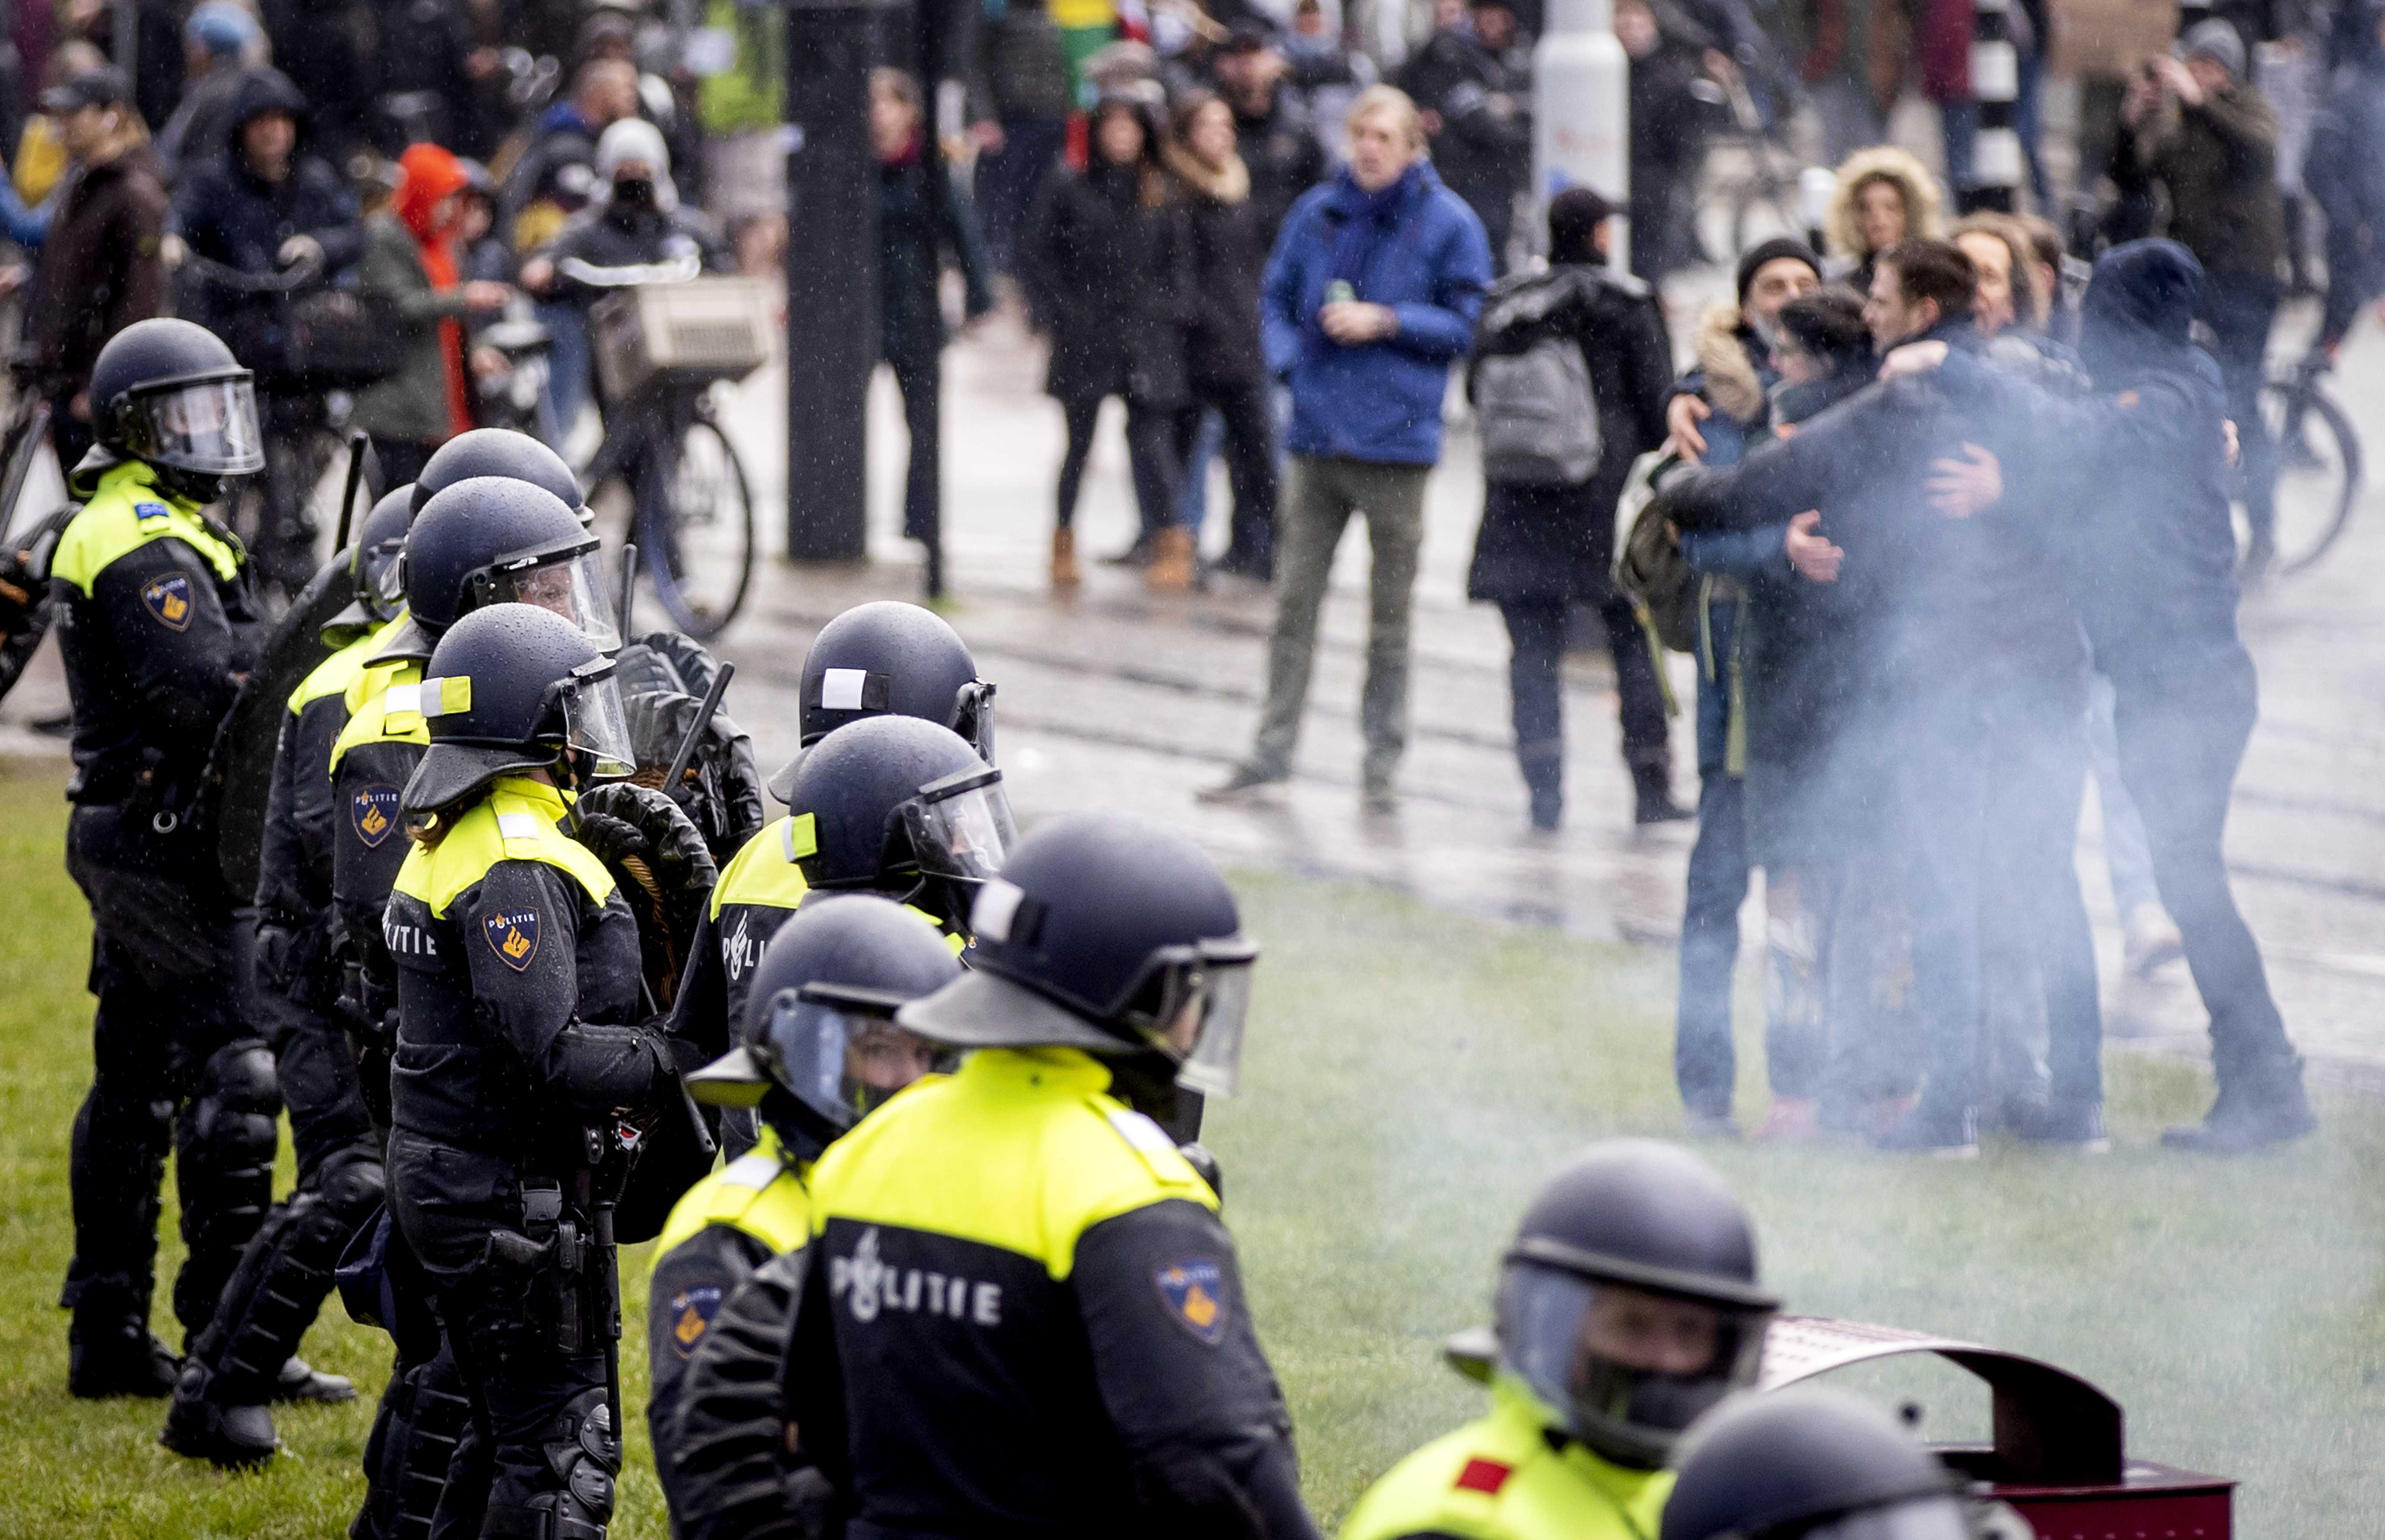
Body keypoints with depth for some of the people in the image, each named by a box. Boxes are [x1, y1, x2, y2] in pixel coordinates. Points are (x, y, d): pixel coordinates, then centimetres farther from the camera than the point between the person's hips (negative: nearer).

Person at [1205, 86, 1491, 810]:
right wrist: (1290, 363, 0)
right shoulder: (1317, 213, 9)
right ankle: (1272, 750, 11)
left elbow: (1467, 323, -1)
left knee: (1390, 614, 3)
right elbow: (1276, 300, 17)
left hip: (1395, 443, -3)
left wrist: (1386, 322, -12)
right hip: (1317, 436, 3)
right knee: (1294, 601, 5)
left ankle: (1383, 759, 11)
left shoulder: (1448, 223, -2)